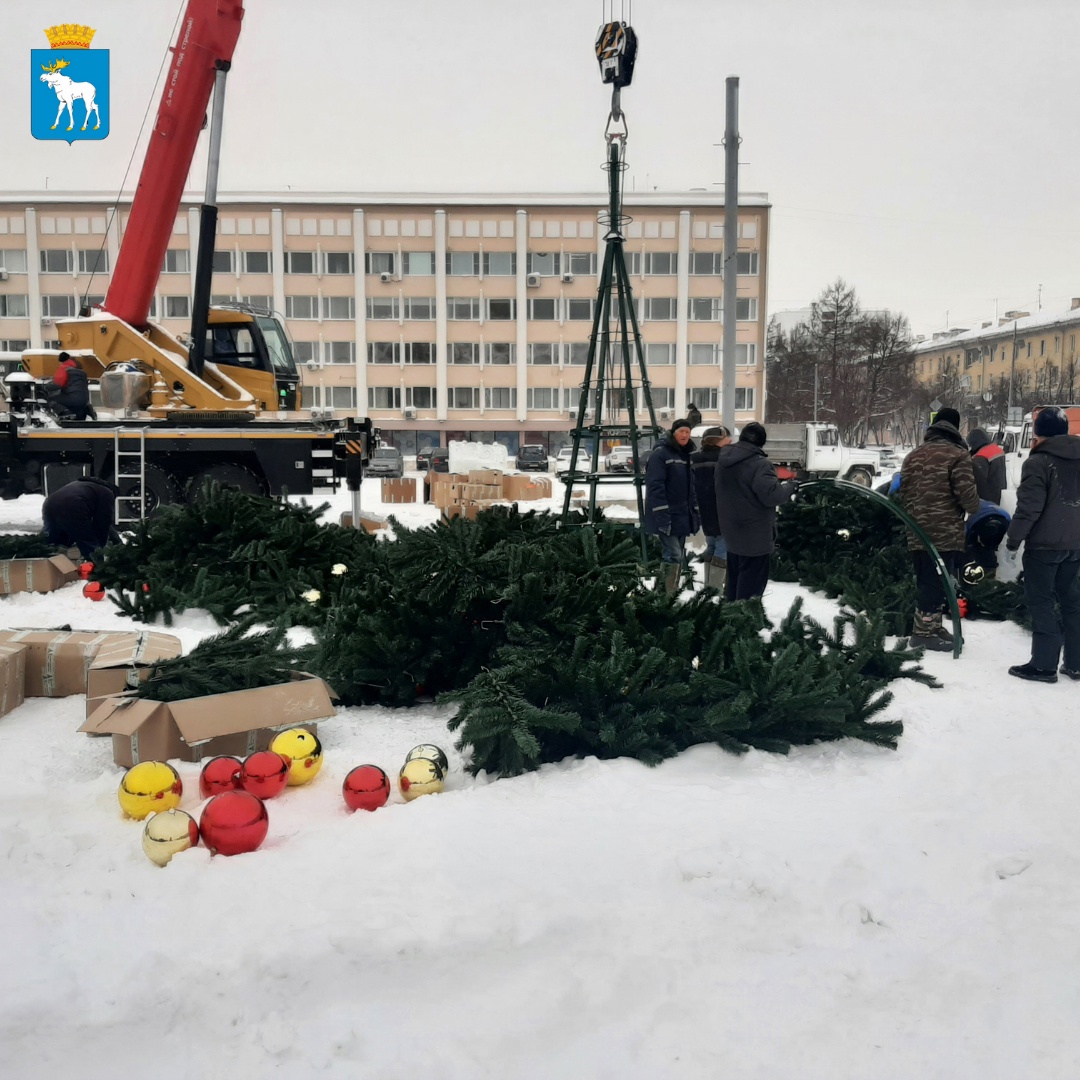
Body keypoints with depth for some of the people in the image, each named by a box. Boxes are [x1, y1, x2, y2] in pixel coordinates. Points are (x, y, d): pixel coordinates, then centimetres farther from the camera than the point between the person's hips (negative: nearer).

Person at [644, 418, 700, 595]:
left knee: (678, 557, 11)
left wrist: (695, 513, 16)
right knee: (673, 556, -16)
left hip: (683, 517, 9)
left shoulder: (687, 455, 16)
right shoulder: (660, 454, -10)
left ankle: (672, 593, 19)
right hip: (667, 517, -8)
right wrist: (662, 516, -24)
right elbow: (655, 486, -17)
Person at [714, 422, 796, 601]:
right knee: (750, 586, -1)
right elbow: (772, 495, -26)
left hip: (732, 532, 8)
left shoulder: (724, 460, 6)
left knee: (734, 581, 19)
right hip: (755, 536, -8)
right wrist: (790, 486, -7)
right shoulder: (759, 464, -22)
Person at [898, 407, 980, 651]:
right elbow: (967, 494, -13)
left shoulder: (913, 455, 13)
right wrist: (975, 508, 8)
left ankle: (931, 626, 25)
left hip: (917, 533, 7)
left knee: (926, 582, 15)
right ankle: (924, 632, 2)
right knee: (939, 583, 0)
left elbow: (904, 493, 15)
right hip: (946, 533, -7)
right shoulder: (957, 455, -9)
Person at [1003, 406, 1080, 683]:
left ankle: (1044, 664, -2)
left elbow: (1029, 507, -18)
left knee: (1040, 601, -1)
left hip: (1044, 544, -7)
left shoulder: (1038, 461, -14)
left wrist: (1013, 539, -9)